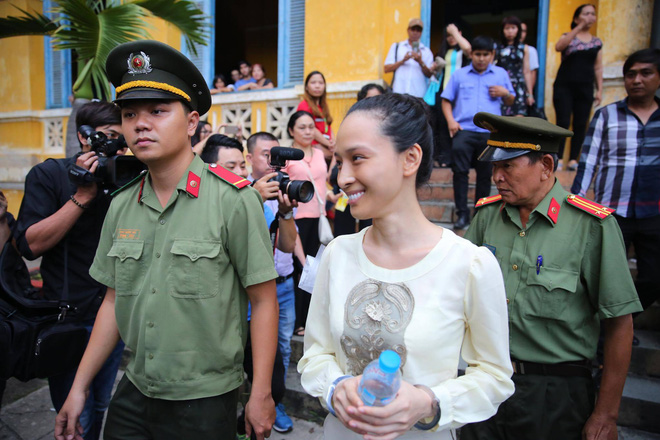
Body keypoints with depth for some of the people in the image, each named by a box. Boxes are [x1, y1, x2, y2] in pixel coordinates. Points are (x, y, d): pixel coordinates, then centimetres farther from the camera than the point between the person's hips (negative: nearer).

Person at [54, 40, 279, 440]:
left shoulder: (233, 199, -17)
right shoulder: (121, 206, 1)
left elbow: (264, 300, -14)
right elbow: (114, 301, 7)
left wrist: (261, 395, -12)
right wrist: (79, 388, 9)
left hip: (205, 399, -4)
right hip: (134, 392, 5)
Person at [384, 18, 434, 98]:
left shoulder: (426, 51, 16)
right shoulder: (396, 46, 17)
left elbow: (430, 75, 5)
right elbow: (386, 69, 6)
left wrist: (420, 62, -11)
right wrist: (403, 60, -6)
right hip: (398, 93, 0)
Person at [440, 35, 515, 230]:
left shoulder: (501, 74, 16)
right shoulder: (459, 74, 14)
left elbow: (511, 102, 20)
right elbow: (446, 100, 12)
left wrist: (505, 93, -2)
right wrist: (450, 120, -4)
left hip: (490, 132, 2)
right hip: (463, 130, -1)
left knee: (485, 174, 6)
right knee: (460, 170, -13)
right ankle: (462, 213, -7)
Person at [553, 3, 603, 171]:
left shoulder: (597, 42, 14)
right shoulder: (568, 37, 5)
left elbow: (598, 68, 13)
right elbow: (558, 47, -19)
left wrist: (600, 89, 6)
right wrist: (579, 27, -21)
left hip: (585, 88, 3)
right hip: (564, 86, -3)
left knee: (581, 124, 0)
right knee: (563, 122, -9)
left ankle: (573, 159, 4)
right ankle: (558, 158, -3)